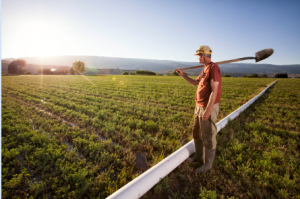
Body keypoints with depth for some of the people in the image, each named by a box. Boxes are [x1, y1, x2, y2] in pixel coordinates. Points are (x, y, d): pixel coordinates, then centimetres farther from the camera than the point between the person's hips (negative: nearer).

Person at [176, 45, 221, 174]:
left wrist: (207, 111, -24)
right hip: (199, 106, 10)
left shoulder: (214, 68, -16)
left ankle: (208, 163, 21)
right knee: (196, 133, 19)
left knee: (208, 136, 3)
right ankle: (199, 155, 38)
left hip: (209, 107, -10)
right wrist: (182, 75, 18)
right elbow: (196, 82, 26)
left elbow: (214, 91, -23)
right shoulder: (205, 69, 14)